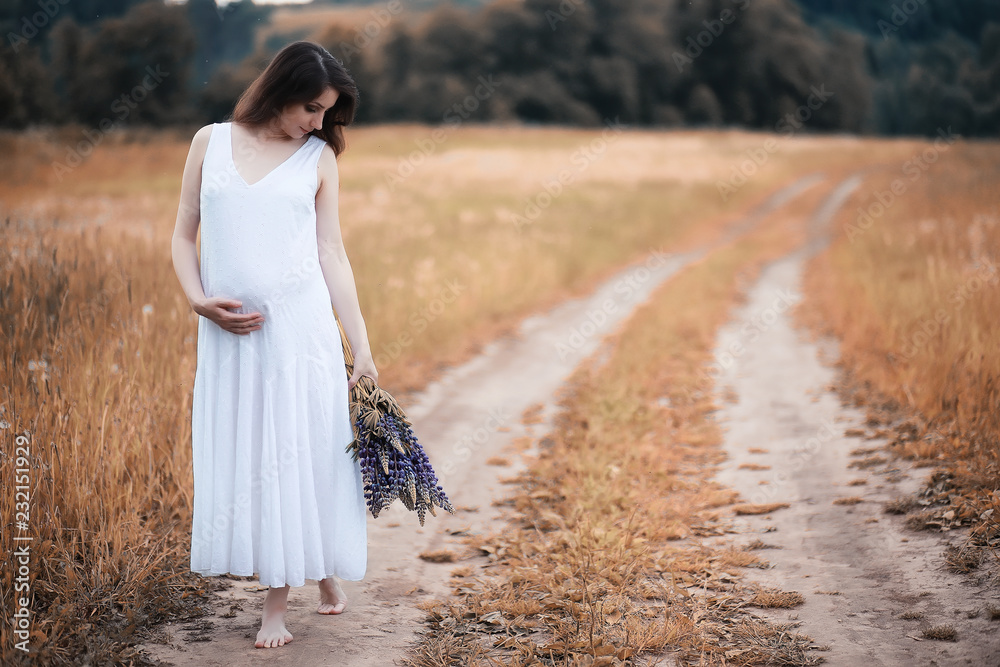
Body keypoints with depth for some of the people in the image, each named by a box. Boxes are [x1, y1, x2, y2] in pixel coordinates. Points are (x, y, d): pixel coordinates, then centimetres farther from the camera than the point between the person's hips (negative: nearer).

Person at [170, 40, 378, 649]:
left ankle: (278, 604, 15)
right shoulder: (210, 142, 6)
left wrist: (363, 347, -2)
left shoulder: (320, 155, 4)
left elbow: (332, 252, 3)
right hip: (229, 331, 1)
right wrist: (199, 300, -9)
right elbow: (184, 236, 9)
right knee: (242, 456, 5)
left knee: (303, 451, 1)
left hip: (301, 327, -1)